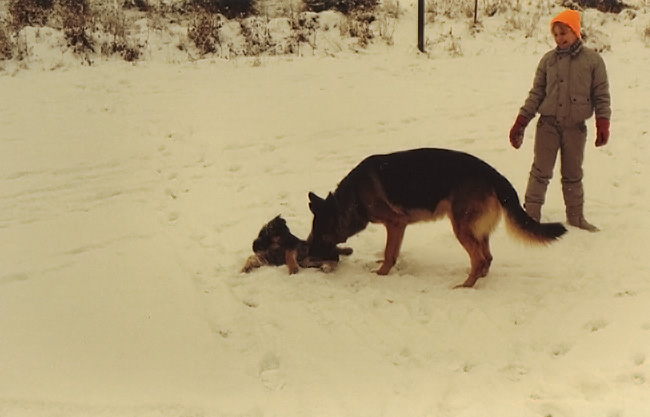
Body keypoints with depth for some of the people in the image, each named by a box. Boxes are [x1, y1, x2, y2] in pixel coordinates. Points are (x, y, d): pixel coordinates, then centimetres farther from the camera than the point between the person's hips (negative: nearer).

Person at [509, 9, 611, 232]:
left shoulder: (593, 60, -1)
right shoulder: (548, 60, 2)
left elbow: (601, 95, 3)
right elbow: (536, 93, 5)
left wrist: (603, 123, -6)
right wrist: (520, 123, 1)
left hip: (576, 128, 0)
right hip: (548, 124, 0)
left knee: (573, 175, 11)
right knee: (541, 172, -1)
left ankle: (575, 216, 24)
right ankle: (530, 215, 5)